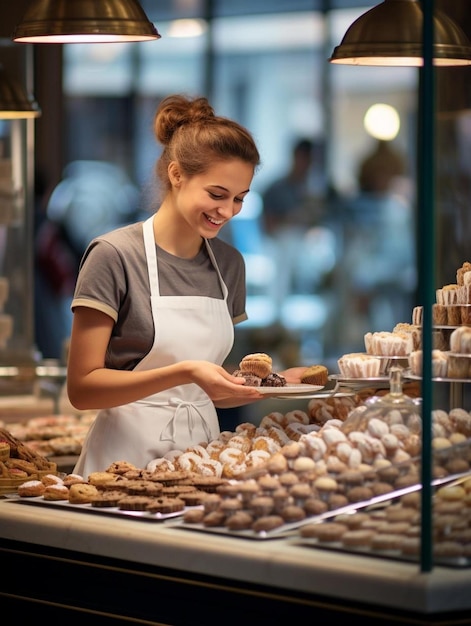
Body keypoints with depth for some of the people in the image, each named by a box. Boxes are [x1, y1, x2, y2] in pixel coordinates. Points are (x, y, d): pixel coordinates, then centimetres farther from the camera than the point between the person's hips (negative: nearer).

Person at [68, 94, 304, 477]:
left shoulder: (229, 263, 12)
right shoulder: (114, 256, -6)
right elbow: (82, 388, -10)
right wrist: (183, 373, -19)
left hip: (202, 453, 5)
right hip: (130, 458, -5)